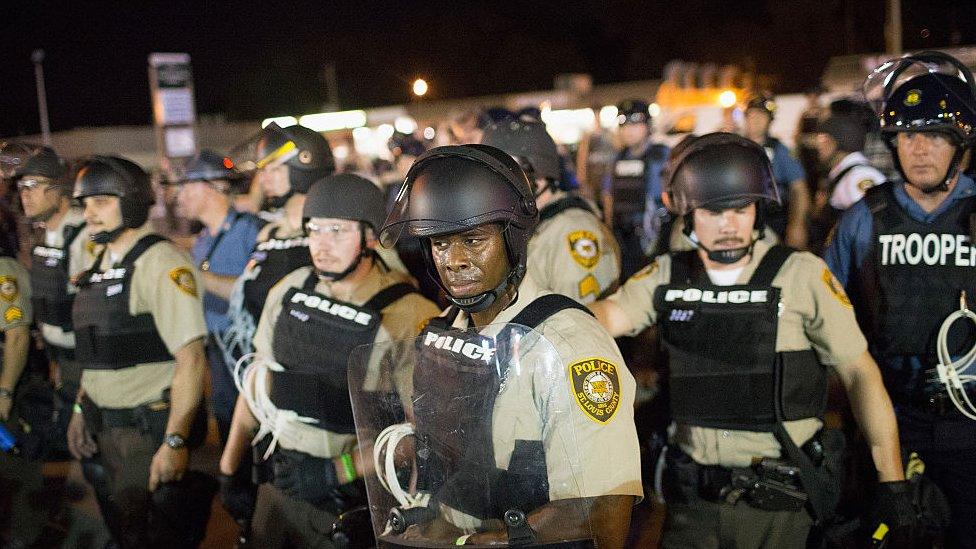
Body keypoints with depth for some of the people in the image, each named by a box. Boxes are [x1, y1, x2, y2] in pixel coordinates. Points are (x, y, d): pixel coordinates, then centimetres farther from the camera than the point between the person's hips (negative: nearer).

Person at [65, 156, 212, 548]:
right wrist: (81, 409, 17)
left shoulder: (162, 263, -16)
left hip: (151, 427, -8)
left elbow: (191, 358, -22)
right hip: (103, 427, 8)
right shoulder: (100, 265, 11)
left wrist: (176, 441, -23)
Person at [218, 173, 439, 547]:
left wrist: (338, 472, -20)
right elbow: (258, 380, 10)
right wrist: (229, 466, 14)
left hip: (348, 501, -4)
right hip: (278, 481, 5)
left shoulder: (407, 315, -17)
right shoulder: (289, 291, -1)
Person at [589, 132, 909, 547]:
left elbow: (860, 375, -6)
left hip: (779, 499, -2)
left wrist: (892, 484, -8)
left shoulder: (802, 275, -8)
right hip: (692, 497, 2)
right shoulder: (667, 276, 1)